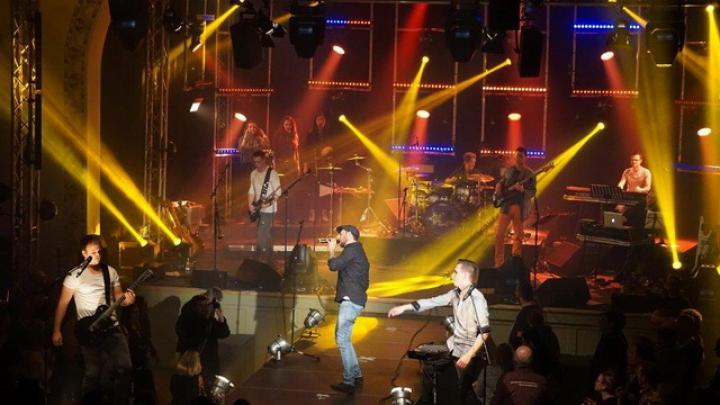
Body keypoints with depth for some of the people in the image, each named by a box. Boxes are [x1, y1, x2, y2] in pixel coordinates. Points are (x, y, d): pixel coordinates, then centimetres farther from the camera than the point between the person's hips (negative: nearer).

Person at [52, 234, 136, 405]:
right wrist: (57, 330, -4)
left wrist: (126, 298, -11)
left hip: (111, 326, 3)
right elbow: (63, 303, -2)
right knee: (92, 373, -1)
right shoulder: (75, 275, -7)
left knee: (125, 366, -6)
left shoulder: (111, 272, 6)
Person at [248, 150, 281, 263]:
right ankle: (268, 259, 20)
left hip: (268, 209, -7)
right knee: (265, 235, 13)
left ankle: (263, 260, -5)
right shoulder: (253, 174, 8)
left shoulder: (272, 173, -14)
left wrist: (269, 202, -28)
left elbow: (278, 192, -15)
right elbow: (251, 191, 13)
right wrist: (250, 204, -1)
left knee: (262, 235, -11)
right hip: (258, 209, 7)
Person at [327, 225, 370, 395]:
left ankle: (349, 383, -14)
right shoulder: (358, 251, 22)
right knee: (343, 338, 18)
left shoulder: (352, 249, -9)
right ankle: (356, 375, 22)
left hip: (350, 300, -10)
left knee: (343, 339, -12)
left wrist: (331, 251, 2)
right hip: (353, 299, 10)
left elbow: (334, 265, -16)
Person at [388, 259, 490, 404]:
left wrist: (469, 356, -26)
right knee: (428, 371, 17)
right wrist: (404, 307, 9)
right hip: (453, 347, 8)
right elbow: (432, 301, 8)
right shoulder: (455, 293, -1)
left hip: (468, 351, -8)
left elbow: (485, 332, -24)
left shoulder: (477, 300, -24)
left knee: (464, 390, -7)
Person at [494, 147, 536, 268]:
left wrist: (522, 190, -22)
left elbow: (533, 192, -4)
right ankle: (499, 262, 3)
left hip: (520, 207, -2)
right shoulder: (508, 170, 10)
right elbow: (500, 182, 21)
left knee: (518, 236, 4)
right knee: (500, 234, -4)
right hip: (506, 205, 2)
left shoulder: (529, 174, 0)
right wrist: (498, 190, 0)